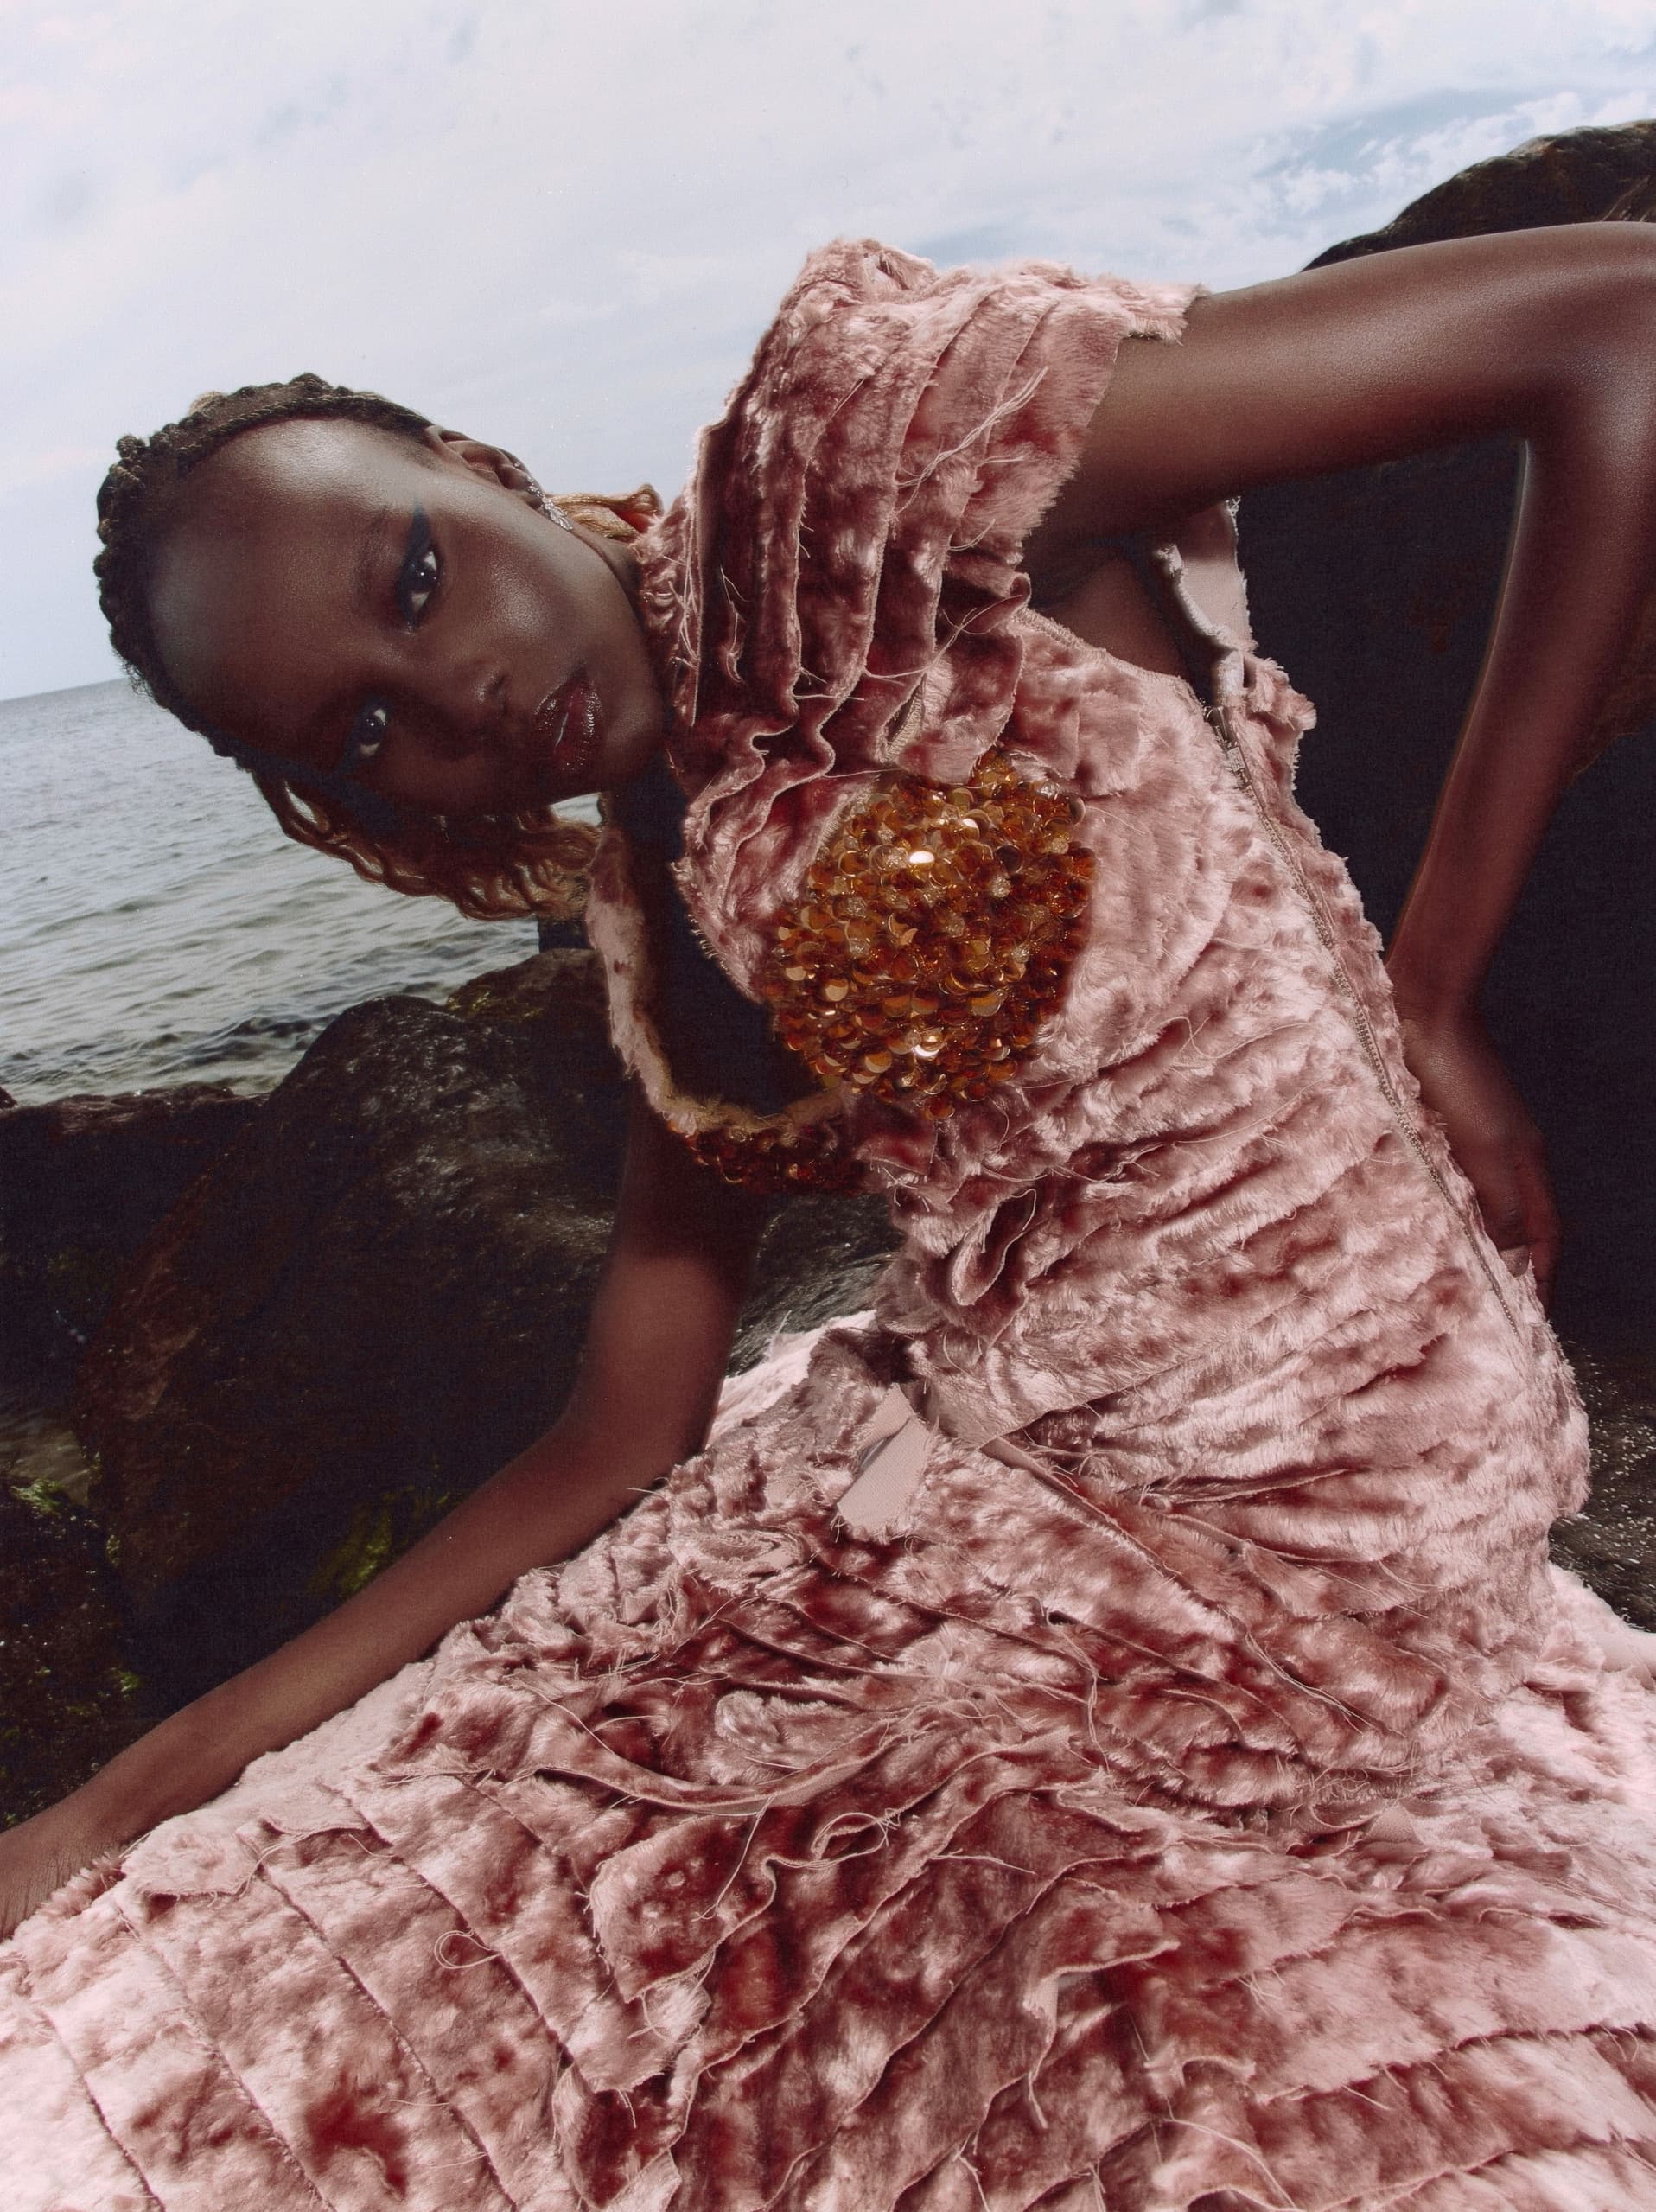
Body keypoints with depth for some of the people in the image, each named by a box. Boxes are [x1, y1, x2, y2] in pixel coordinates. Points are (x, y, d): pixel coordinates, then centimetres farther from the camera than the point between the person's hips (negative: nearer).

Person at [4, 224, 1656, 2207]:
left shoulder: (853, 452, -13)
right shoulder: (672, 936, 4)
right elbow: (613, 1453, 5)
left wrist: (1429, 1000, -13)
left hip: (1294, 1531, -5)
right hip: (941, 1494, 6)